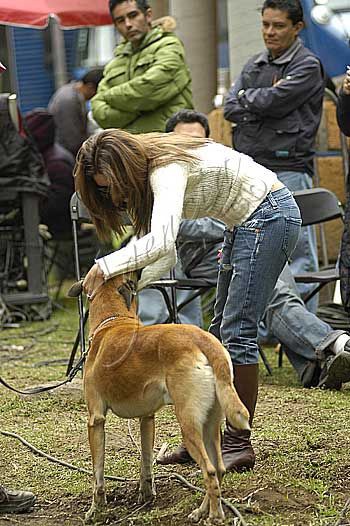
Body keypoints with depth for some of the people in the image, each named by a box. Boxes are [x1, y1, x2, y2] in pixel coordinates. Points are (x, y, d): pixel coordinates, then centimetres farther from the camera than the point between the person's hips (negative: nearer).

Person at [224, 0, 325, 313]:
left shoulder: (308, 66, -2)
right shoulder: (255, 65, 18)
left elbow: (272, 102, -15)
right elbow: (231, 109, 6)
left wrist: (247, 96, 3)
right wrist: (263, 105, -8)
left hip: (288, 171, -6)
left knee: (296, 252, -4)